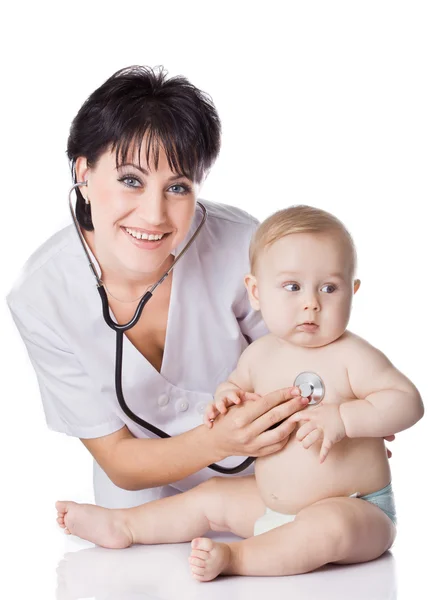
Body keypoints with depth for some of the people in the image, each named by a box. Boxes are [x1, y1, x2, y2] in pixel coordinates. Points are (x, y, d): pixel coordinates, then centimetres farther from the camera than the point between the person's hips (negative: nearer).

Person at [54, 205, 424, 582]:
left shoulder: (352, 356, -16)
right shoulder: (260, 354, 4)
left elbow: (408, 401, -22)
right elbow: (238, 383, 24)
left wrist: (342, 417, -33)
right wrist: (227, 399, -1)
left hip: (356, 512, -7)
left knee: (328, 527, -39)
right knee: (211, 497, 12)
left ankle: (234, 557, -34)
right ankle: (122, 526, 25)